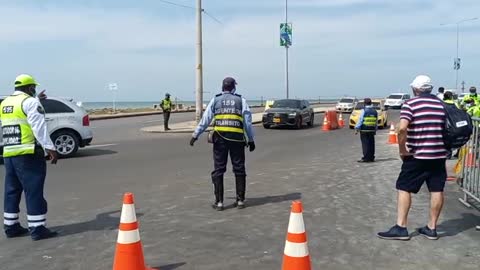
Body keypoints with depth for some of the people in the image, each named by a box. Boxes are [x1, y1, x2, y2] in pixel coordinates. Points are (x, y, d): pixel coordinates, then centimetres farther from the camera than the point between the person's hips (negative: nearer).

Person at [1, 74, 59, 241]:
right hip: (28, 154, -8)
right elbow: (39, 126, -18)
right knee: (34, 191, -5)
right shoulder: (30, 102, -8)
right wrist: (49, 148, -22)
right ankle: (37, 229, -4)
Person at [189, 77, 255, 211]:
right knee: (239, 169, 10)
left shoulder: (215, 100, 9)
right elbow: (248, 122, 6)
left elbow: (205, 119, 4)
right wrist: (251, 140, 12)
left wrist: (195, 135, 9)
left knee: (218, 170, 5)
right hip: (237, 138, 1)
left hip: (220, 137, 0)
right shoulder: (241, 100, 9)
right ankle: (240, 200, 12)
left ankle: (219, 202, 5)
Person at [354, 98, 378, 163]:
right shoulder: (375, 111, 8)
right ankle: (371, 158, 13)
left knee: (365, 144, -4)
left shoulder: (364, 111, -8)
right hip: (372, 130, 5)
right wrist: (375, 130, 16)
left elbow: (360, 120, -9)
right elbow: (376, 122, 10)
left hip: (364, 130, -5)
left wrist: (357, 128, -6)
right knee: (371, 144, 9)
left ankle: (366, 158, -6)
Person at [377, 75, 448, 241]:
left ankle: (401, 227, 2)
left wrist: (402, 150, -11)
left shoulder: (410, 104, -7)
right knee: (437, 190, 9)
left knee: (404, 189, 3)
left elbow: (402, 129, -20)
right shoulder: (441, 104, 11)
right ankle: (432, 228, 16)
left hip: (417, 155, -5)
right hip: (439, 154, 5)